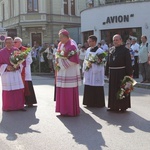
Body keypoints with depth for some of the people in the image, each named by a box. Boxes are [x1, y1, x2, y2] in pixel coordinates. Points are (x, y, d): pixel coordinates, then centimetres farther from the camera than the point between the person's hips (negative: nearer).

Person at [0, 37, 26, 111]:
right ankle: (7, 107, 12)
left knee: (19, 90, 1)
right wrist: (6, 67, -18)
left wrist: (17, 65, -10)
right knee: (8, 91, 0)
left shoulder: (16, 50, 6)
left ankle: (19, 105, 10)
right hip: (6, 74, -3)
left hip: (16, 73, 3)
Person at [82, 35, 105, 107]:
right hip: (88, 73, 6)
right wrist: (86, 65, -2)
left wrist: (92, 63, -18)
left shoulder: (100, 51, -10)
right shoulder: (88, 50, 10)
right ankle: (89, 102, 16)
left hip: (96, 73, -6)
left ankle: (98, 103, 9)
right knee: (88, 89, 7)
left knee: (97, 89, -1)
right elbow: (85, 60, 16)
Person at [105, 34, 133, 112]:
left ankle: (123, 106, 11)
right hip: (112, 73, 5)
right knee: (113, 90, 10)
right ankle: (113, 106, 21)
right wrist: (107, 72, 8)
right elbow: (108, 62, 13)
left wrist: (129, 73, -14)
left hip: (121, 73, -5)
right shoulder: (111, 50, 10)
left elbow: (128, 63, -9)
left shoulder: (125, 50, -6)